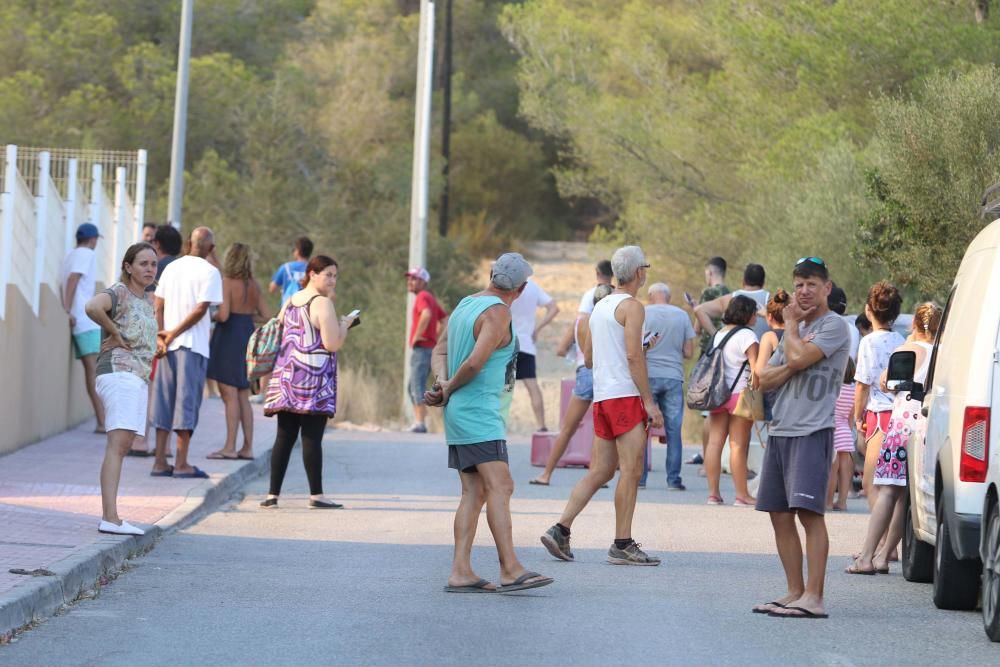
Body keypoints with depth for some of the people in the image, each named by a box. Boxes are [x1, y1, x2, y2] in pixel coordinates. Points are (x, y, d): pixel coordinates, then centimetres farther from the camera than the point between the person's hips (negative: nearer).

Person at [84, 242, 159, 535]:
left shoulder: (148, 300, 17)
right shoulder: (119, 293, -8)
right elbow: (93, 306, -30)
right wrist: (115, 334, -16)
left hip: (139, 378, 10)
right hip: (118, 372, -10)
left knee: (123, 446, 11)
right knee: (118, 444, -16)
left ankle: (109, 516, 14)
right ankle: (110, 517, -24)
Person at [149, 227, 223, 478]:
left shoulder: (171, 268, 11)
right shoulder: (209, 272, -6)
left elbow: (158, 306, 6)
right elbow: (201, 309, -13)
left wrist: (160, 336, 2)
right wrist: (173, 333, -8)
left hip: (168, 345, 5)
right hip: (193, 344, -5)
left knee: (164, 401, 9)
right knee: (187, 401, -2)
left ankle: (160, 462, 8)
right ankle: (181, 464, -1)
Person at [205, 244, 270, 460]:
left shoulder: (227, 283, -11)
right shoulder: (254, 285, 7)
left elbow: (223, 315, -20)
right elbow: (266, 316, 8)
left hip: (229, 337, -7)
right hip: (248, 336, 7)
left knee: (229, 394, -6)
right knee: (243, 397, 12)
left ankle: (230, 447, -8)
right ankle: (247, 447, 12)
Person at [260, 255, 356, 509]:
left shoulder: (291, 301, 15)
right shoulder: (323, 303, -9)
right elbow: (332, 344, -16)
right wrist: (344, 324, 4)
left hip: (286, 373, 7)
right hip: (313, 376, -7)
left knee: (284, 437, 7)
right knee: (312, 438, -6)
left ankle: (272, 495, 5)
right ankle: (316, 495, -4)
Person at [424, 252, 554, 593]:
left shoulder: (464, 305, 15)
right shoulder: (497, 313, -14)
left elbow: (444, 351, 23)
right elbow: (475, 362, -23)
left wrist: (444, 386, 7)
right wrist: (449, 388, -7)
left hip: (459, 412, 9)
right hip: (479, 413, -9)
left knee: (474, 493, 6)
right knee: (499, 486, -15)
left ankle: (461, 572, 0)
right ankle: (510, 570, -23)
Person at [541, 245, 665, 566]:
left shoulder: (600, 306, 18)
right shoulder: (632, 307, -8)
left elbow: (589, 357, 22)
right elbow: (633, 356, -17)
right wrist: (650, 402, -16)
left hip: (602, 395, 9)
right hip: (626, 395, -9)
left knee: (599, 472, 10)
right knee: (631, 470, -5)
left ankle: (560, 530, 2)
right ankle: (622, 545, -6)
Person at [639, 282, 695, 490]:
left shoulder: (643, 313, -1)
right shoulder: (682, 315, 6)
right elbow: (689, 353, 5)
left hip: (648, 376, -2)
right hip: (674, 378, 2)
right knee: (673, 430, 4)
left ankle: (639, 477, 1)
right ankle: (673, 479, 1)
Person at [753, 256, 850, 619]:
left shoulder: (834, 326, -4)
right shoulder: (797, 331, 22)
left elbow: (799, 358, -18)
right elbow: (765, 379, 14)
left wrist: (791, 324, 0)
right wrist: (792, 366, -6)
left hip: (813, 430, -9)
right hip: (780, 430, 9)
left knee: (808, 510, -15)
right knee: (780, 515, 7)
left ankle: (813, 597, -18)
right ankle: (795, 592, 14)